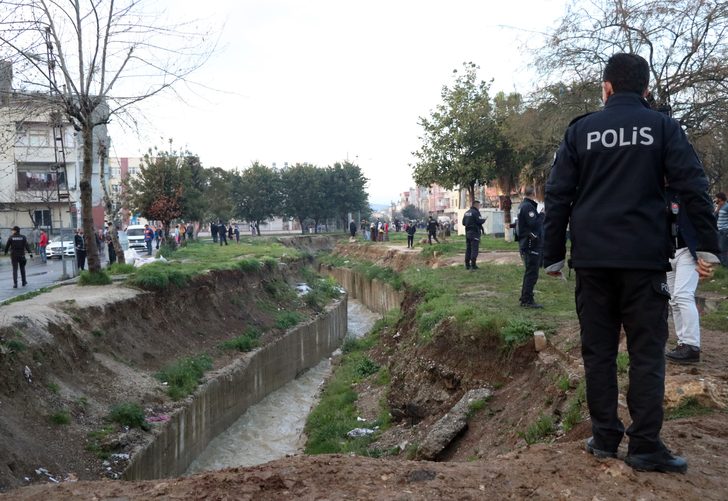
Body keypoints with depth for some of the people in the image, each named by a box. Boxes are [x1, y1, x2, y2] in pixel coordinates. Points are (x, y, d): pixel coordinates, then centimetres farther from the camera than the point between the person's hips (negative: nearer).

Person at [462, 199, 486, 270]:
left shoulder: (466, 212, 13)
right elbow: (479, 221, -19)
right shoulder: (476, 212, -12)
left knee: (468, 249, 11)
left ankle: (467, 265, 13)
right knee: (474, 249, -7)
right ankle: (473, 265, -10)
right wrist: (484, 220, 0)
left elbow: (463, 223, 14)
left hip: (468, 232, 8)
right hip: (475, 233, -8)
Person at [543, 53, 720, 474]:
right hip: (645, 259, -1)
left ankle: (605, 437, 12)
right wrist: (707, 247, -3)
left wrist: (553, 256, 9)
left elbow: (558, 197, 4)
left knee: (598, 350, 8)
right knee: (646, 352, 4)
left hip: (592, 259, 1)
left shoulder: (581, 130, 7)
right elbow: (693, 187, -5)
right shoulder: (663, 127, 4)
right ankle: (645, 446, 3)